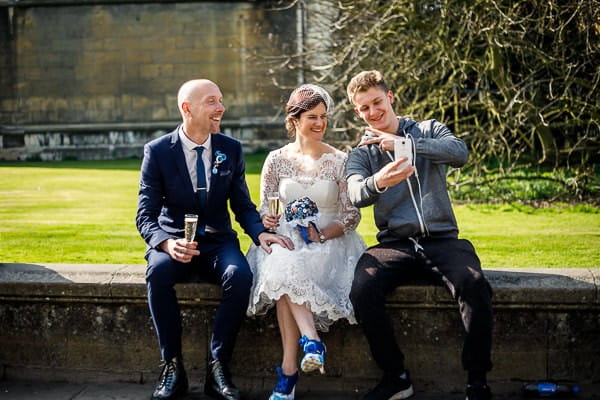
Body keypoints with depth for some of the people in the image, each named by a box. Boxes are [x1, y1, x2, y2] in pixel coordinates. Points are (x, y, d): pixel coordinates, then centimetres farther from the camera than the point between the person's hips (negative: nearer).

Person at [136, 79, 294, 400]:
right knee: (158, 273, -35)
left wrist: (260, 233, -15)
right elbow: (146, 215, -7)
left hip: (218, 242, 2)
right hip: (173, 242, -1)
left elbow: (243, 205, 8)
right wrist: (167, 243, -29)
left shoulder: (231, 149, 5)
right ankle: (172, 367, -19)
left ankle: (218, 368, -20)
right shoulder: (157, 151, -3)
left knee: (240, 275, -32)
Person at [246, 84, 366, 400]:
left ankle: (288, 369, -34)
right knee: (281, 267, -36)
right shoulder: (277, 160, 9)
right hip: (285, 242, 2)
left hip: (329, 243, -2)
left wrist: (322, 234, -16)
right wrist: (267, 221, -14)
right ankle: (311, 340, -38)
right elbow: (265, 211, 11)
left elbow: (352, 215, 1)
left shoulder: (340, 161, 3)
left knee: (285, 275, -34)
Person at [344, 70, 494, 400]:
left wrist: (405, 143, -19)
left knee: (474, 285, -32)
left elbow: (460, 153, -10)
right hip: (394, 245, 1)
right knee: (362, 290, -30)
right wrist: (377, 182, -35)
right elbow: (356, 194, -10)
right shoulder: (361, 154, 14)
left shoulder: (429, 130, 14)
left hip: (441, 239, -1)